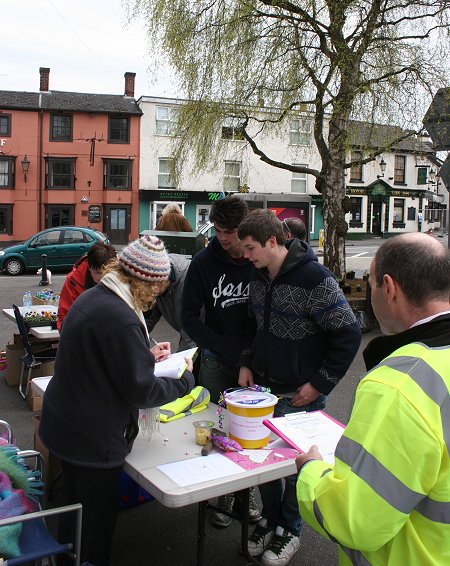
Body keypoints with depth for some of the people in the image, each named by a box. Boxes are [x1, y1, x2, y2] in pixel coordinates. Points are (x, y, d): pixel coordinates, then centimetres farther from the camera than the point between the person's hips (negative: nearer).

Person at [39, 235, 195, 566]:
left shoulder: (93, 297, 2)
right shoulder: (121, 319, -28)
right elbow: (141, 391, -22)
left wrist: (147, 356, 10)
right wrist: (185, 380, -8)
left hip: (65, 425, 9)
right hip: (93, 439, -9)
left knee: (75, 507, 27)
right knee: (97, 521, 11)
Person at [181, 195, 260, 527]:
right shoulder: (204, 262, -6)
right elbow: (190, 317, -4)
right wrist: (227, 350, -12)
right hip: (218, 363, 0)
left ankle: (248, 494, 29)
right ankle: (223, 496, 26)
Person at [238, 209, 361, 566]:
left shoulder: (314, 279, -21)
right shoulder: (259, 277, 2)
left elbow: (348, 334, -18)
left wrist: (320, 384, -16)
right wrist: (248, 364, 7)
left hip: (300, 395, -6)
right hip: (263, 387, 7)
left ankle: (289, 529, 32)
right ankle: (270, 518, 39)